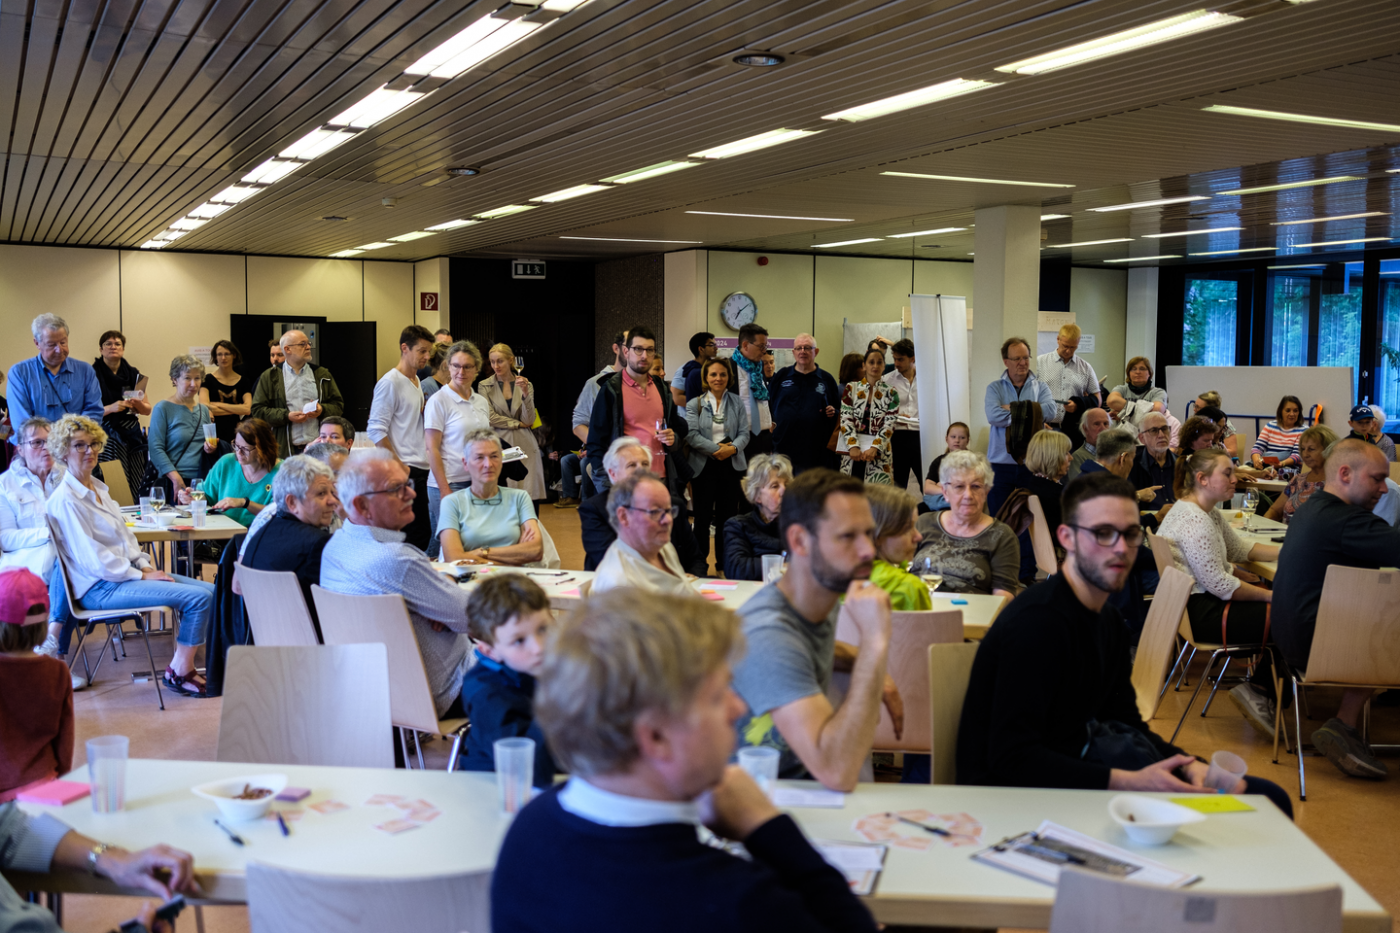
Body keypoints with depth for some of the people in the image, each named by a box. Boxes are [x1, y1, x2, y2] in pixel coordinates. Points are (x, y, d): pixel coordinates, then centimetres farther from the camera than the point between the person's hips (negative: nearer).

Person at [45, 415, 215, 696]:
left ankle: (183, 663, 4)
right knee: (199, 597, -20)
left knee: (209, 590, -2)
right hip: (100, 588, -9)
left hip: (127, 573, 9)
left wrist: (146, 564, 4)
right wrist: (142, 575, -14)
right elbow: (92, 560, -19)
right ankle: (179, 672, -6)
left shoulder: (98, 488, 14)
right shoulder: (66, 501, -16)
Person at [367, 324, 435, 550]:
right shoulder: (390, 382, -9)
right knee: (413, 534, -7)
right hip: (405, 472, -8)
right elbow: (376, 430, -14)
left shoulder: (417, 382, 17)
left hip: (422, 470, 8)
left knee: (424, 534, 6)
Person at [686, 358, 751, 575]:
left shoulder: (736, 402, 10)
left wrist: (733, 448, -16)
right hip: (704, 465, -2)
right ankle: (700, 567, 9)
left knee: (727, 517, 4)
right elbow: (692, 435, -7)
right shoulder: (695, 404, 4)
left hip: (731, 465, 2)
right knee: (703, 518, 1)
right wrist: (717, 448, -15)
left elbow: (744, 433, 4)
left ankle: (724, 566, 14)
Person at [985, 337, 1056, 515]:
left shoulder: (1040, 387, 10)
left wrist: (1013, 409, -7)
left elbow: (1051, 412, -10)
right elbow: (993, 415, -12)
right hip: (1001, 463, 0)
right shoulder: (995, 388, 8)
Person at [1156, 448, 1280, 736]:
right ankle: (1258, 689, 3)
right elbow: (1220, 585, -23)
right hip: (1199, 614, -11)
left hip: (1204, 600, 11)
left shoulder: (1207, 512, 12)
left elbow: (1238, 548, 22)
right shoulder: (1194, 520, -22)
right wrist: (1271, 596, -15)